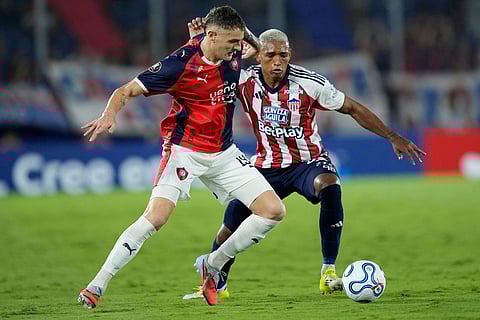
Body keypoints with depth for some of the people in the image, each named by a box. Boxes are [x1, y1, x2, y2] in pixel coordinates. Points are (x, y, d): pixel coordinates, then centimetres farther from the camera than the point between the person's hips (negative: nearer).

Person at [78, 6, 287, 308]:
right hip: (184, 150, -6)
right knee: (156, 217, -25)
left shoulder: (234, 48, -5)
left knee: (274, 211, -3)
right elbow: (127, 90, -18)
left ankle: (213, 265, 12)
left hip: (224, 153, 6)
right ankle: (97, 286, -17)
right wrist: (109, 115, -34)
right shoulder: (181, 64, -22)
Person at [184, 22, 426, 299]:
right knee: (231, 224, -8)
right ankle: (216, 285, 23)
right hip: (267, 167, 2)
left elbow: (353, 109, -8)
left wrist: (393, 137, -9)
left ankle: (329, 273, -27)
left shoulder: (309, 83, -18)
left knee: (330, 186, -36)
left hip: (308, 162, -2)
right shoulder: (246, 82, -12)